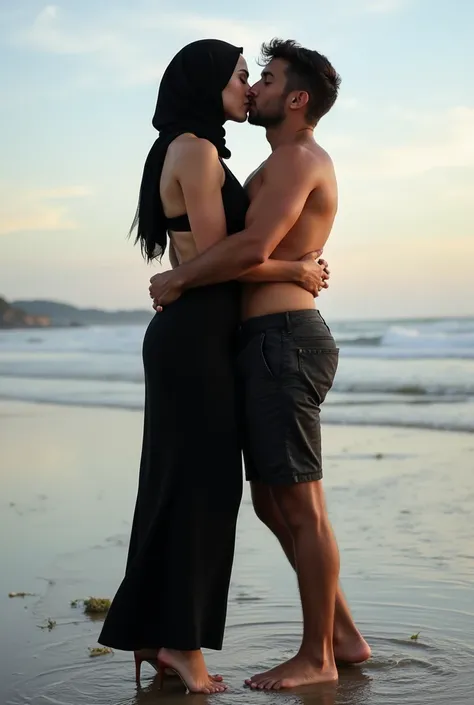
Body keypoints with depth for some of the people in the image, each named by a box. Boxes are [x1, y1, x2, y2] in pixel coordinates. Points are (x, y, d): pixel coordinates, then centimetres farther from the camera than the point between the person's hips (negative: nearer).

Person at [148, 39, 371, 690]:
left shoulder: (297, 158, -8)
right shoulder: (290, 164, 24)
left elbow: (253, 247, -23)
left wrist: (176, 281, -11)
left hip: (284, 341, -11)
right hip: (271, 342, 11)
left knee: (300, 506, -3)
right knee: (273, 504, 14)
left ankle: (317, 658, 8)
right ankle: (343, 636, 23)